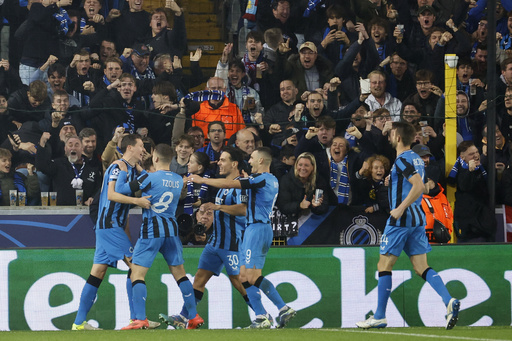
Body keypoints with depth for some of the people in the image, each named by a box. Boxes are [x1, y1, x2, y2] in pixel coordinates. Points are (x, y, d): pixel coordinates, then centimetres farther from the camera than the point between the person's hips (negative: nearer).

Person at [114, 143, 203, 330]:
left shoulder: (149, 178, -12)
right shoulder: (178, 180, 6)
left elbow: (120, 189, -7)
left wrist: (123, 171, 9)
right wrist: (141, 171, 29)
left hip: (151, 231, -6)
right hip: (171, 229, 6)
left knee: (137, 273, -2)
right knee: (179, 273, 13)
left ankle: (140, 319, -12)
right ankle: (194, 317, 13)